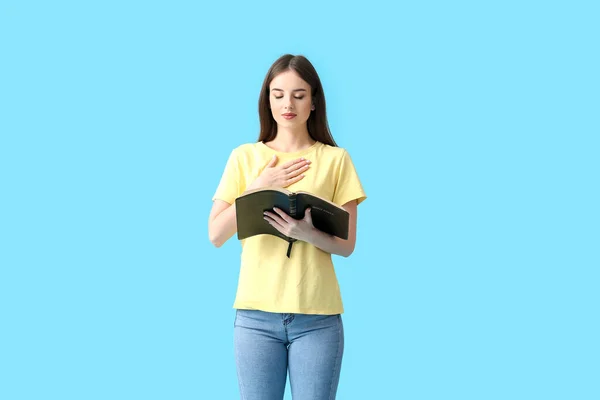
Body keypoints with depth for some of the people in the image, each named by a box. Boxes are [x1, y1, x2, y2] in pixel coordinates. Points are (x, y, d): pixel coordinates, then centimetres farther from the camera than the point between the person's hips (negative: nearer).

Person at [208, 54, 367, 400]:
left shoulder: (336, 159, 4)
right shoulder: (244, 157, 7)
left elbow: (347, 245, 0)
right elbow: (216, 235, 1)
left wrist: (308, 233, -19)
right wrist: (258, 187, -8)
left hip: (318, 315, -1)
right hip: (256, 312, 1)